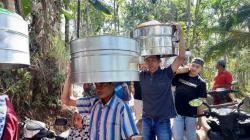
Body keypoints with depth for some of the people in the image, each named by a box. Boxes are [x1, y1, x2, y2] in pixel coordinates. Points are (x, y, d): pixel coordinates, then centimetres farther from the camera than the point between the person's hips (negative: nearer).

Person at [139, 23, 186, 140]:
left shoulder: (166, 74, -8)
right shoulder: (142, 75, 1)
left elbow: (181, 57, -16)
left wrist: (180, 34, -22)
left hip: (163, 120, -3)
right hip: (146, 119, 3)